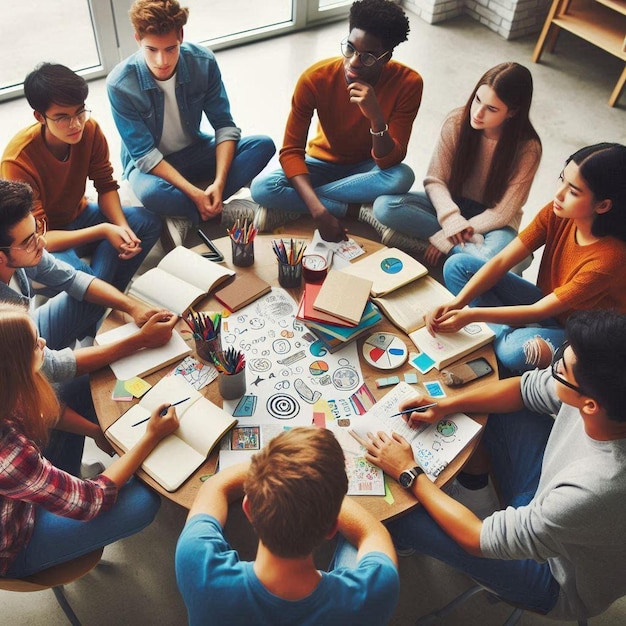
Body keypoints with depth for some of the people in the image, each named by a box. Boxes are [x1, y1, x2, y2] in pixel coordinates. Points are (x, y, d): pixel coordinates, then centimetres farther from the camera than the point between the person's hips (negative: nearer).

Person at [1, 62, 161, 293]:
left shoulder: (90, 129, -15)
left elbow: (106, 186, -4)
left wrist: (123, 228, -24)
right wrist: (102, 231, -35)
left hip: (78, 216, 6)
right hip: (47, 241, -6)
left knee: (149, 222, -16)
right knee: (76, 273, -37)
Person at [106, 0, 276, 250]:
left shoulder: (203, 62, -17)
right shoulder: (120, 85, -24)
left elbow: (224, 125, -13)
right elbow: (144, 154, -22)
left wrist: (219, 182, -28)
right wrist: (195, 193, -33)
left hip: (194, 152, 4)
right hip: (150, 163, -4)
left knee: (263, 145, -18)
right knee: (150, 192, -40)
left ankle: (184, 216, -22)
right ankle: (220, 210, -14)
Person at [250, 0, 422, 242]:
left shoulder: (407, 83, -23)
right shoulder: (315, 78, -23)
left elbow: (389, 163, -23)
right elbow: (291, 151, -22)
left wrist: (376, 117, -43)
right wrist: (319, 211, -36)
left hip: (367, 167, 1)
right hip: (324, 163, 0)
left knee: (402, 177, -36)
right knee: (261, 188, -27)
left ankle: (291, 206, -24)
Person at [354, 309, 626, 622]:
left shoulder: (593, 490, -45)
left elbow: (479, 540, -30)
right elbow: (524, 388, -5)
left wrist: (409, 473, -20)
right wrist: (445, 405, -11)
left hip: (562, 580, -6)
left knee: (398, 516, -14)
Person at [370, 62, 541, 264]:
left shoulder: (528, 148, -18)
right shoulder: (457, 121, -12)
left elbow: (502, 212, -16)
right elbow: (435, 180, -8)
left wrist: (446, 237, -21)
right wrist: (452, 219, -27)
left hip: (490, 220, -4)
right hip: (451, 204, 4)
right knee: (385, 206, -26)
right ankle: (473, 243, -21)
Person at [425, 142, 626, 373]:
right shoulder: (556, 213, -15)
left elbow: (539, 311, -27)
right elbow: (501, 261, -15)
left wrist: (472, 314, -28)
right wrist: (456, 303, -27)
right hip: (545, 300, 6)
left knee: (515, 351, -41)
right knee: (458, 265, -10)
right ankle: (506, 333, -13)